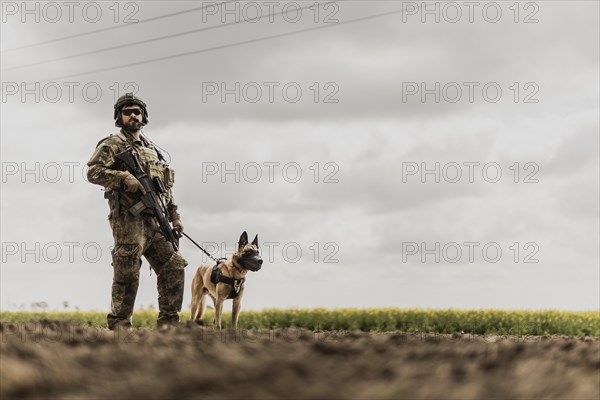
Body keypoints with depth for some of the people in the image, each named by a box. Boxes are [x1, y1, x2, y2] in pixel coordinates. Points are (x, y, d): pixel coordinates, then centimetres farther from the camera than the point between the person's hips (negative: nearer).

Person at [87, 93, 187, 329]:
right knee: (127, 275, -8)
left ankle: (168, 322, 10)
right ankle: (119, 326, -2)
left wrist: (174, 217, 18)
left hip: (154, 222, 7)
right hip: (129, 221, -7)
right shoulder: (113, 145, 1)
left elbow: (165, 187, 25)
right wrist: (125, 178, -24)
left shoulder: (151, 149, 23)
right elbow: (93, 171, -14)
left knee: (174, 267, 4)